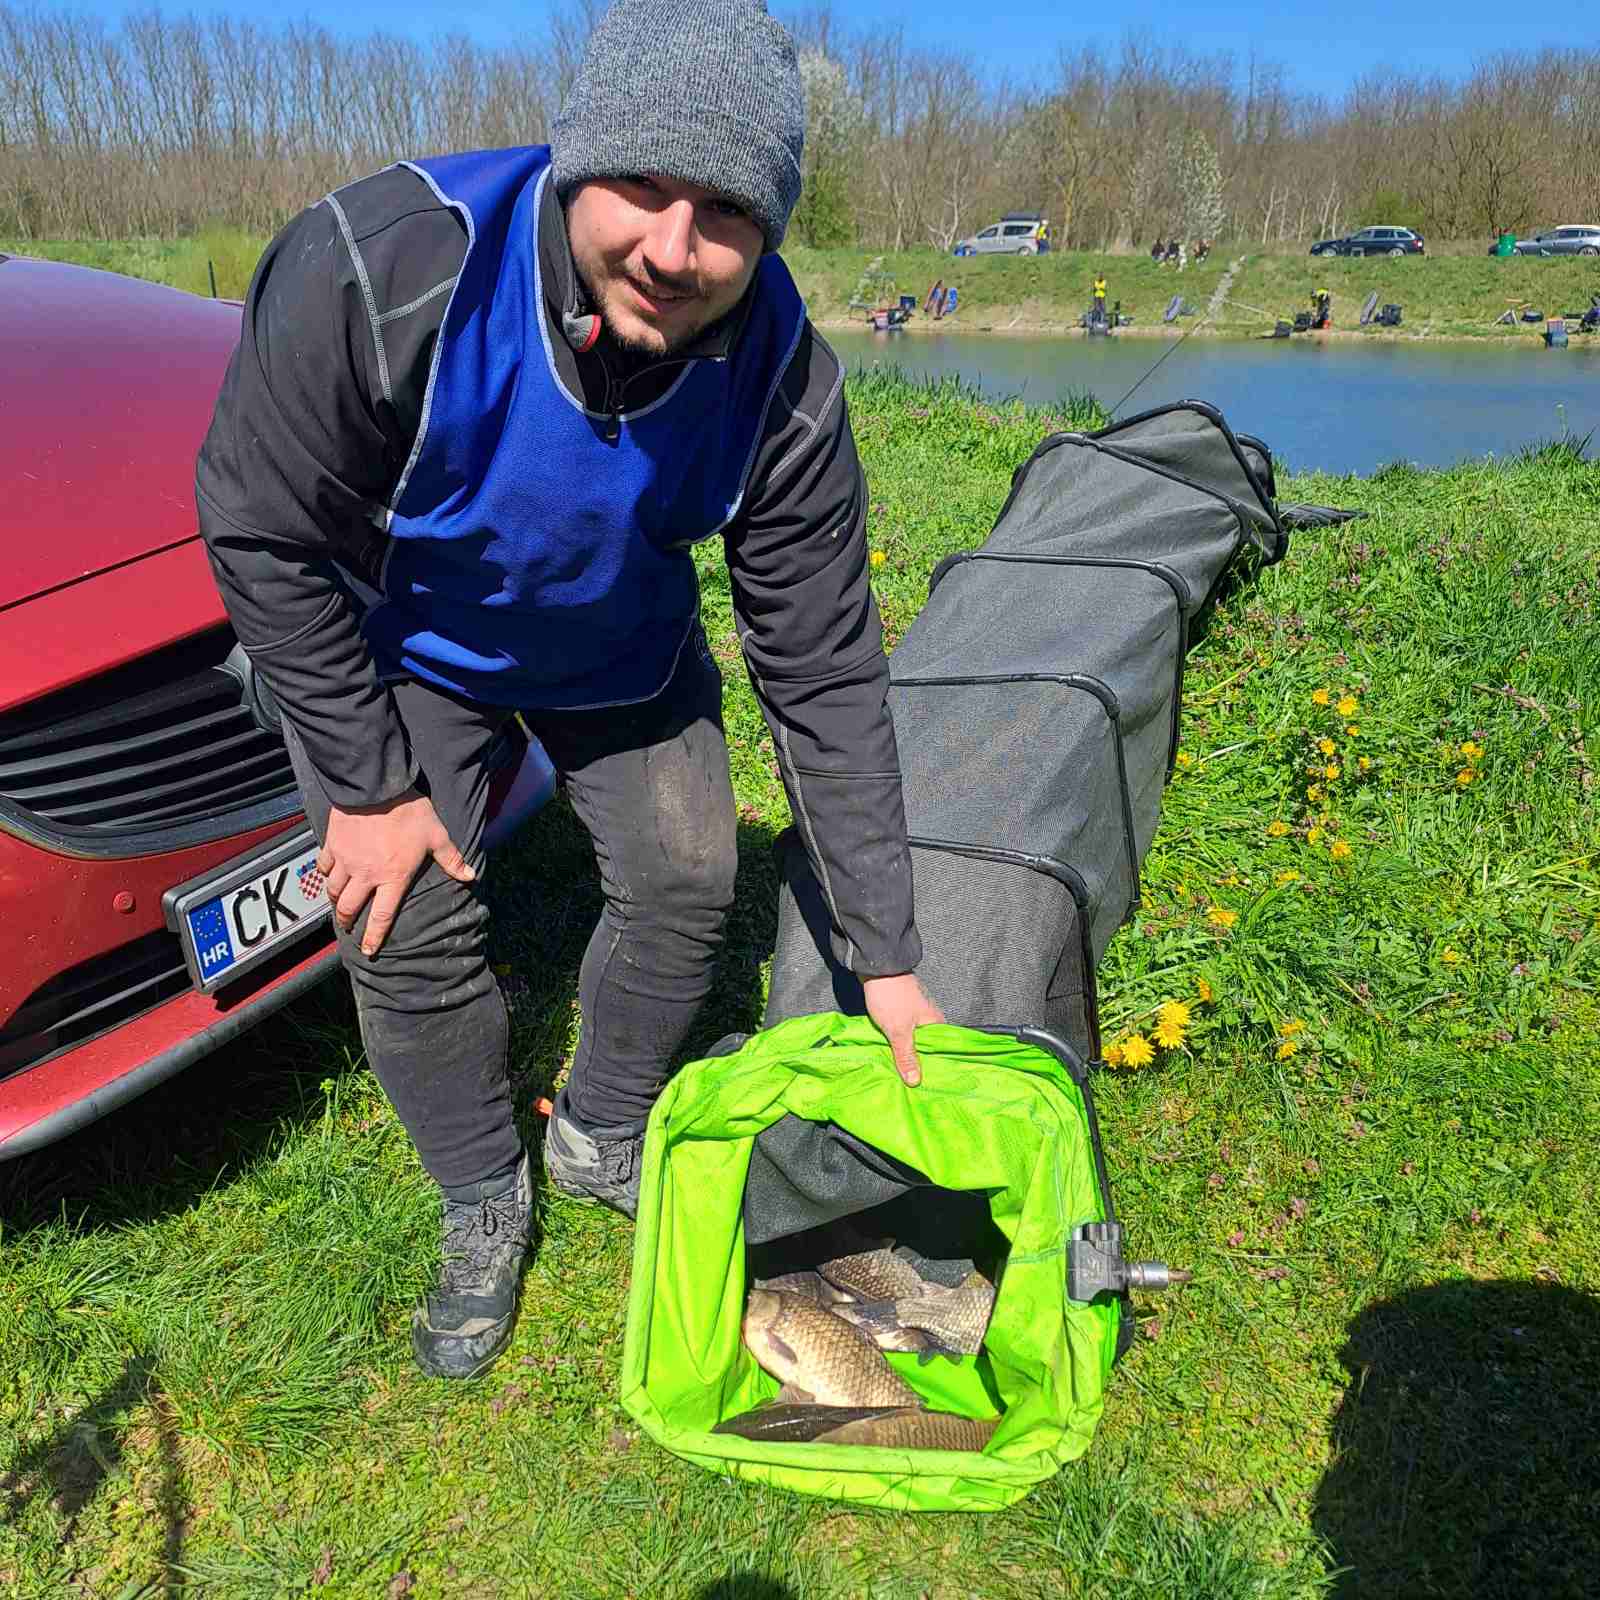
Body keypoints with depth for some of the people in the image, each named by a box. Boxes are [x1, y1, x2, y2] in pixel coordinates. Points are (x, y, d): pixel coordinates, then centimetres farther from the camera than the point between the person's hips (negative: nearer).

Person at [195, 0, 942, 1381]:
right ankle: (485, 1205, 24)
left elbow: (825, 674, -22)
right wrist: (369, 782, -17)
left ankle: (603, 1136, 31)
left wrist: (888, 961, -18)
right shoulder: (378, 271, -38)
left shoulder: (785, 382, -30)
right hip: (395, 634, -2)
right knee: (411, 931, -4)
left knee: (685, 882, 2)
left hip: (618, 639, 3)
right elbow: (263, 535, -23)